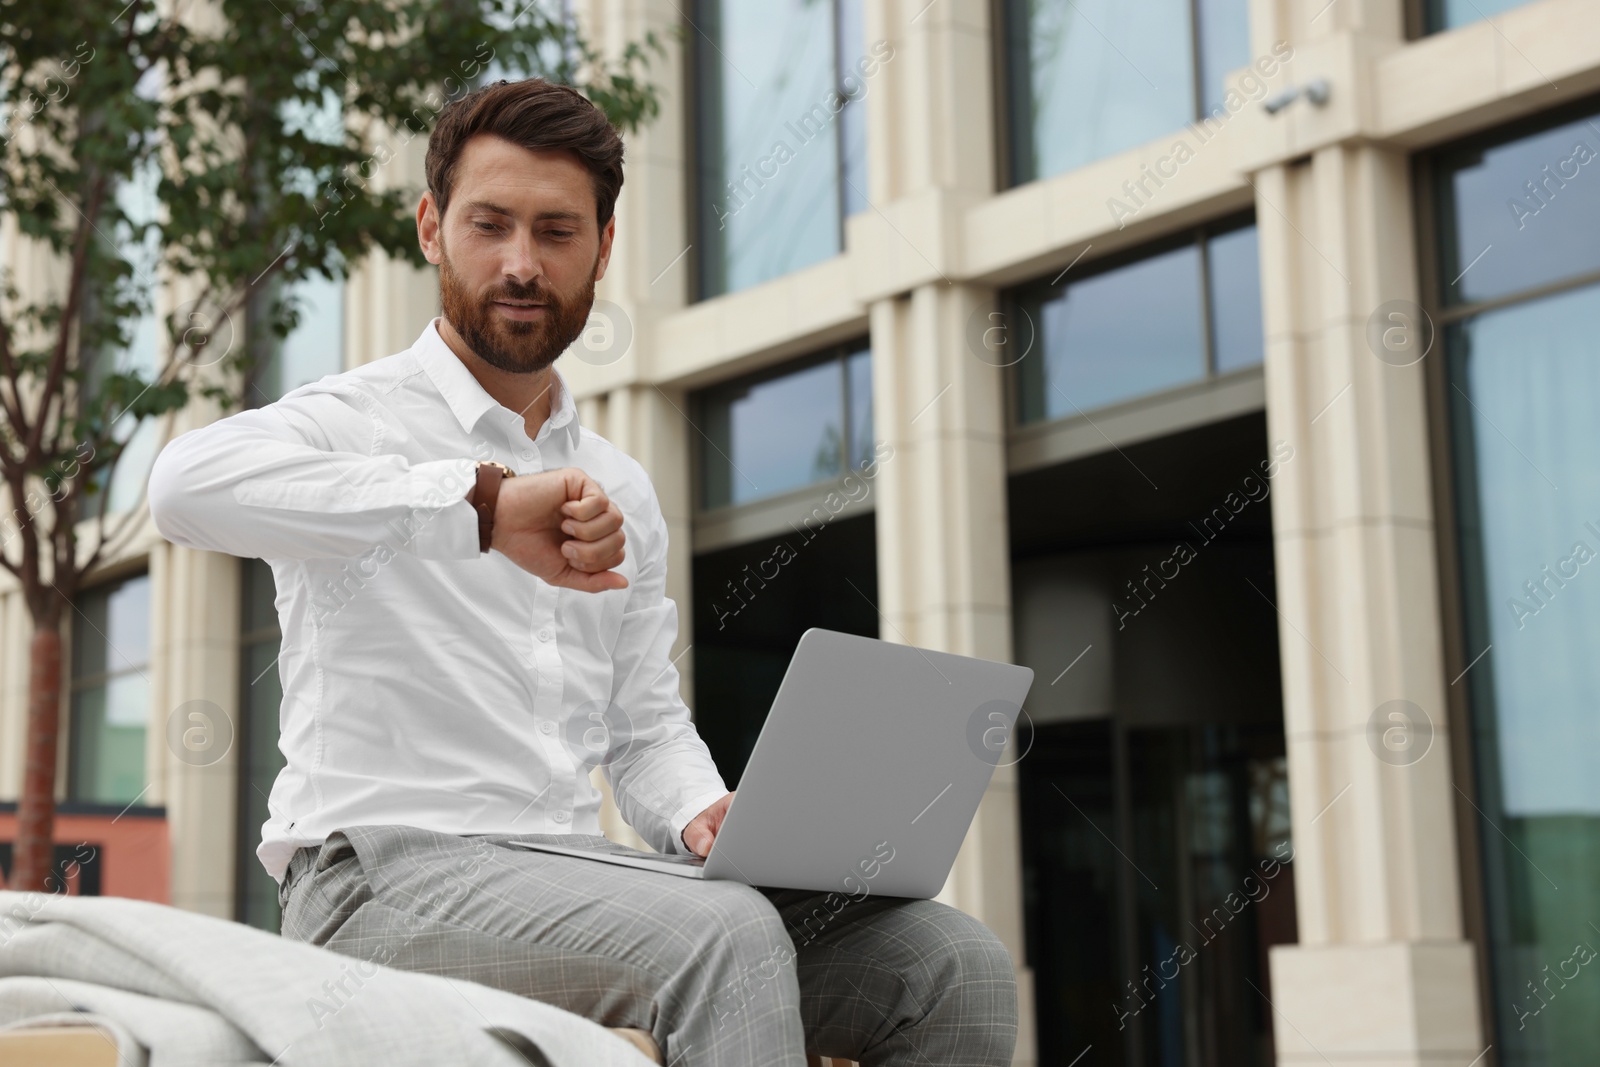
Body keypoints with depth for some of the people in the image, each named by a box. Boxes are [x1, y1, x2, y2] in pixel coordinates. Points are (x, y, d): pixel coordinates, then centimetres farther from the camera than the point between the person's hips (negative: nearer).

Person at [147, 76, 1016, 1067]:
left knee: (957, 964, -11)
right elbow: (190, 482, -24)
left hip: (572, 875, 6)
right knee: (726, 937, -35)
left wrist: (705, 813, -1)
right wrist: (483, 504, -33)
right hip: (387, 867, -6)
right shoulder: (358, 418, -1)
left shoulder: (621, 490, 21)